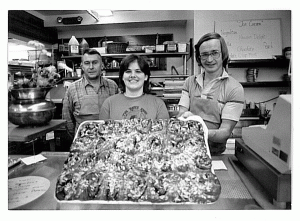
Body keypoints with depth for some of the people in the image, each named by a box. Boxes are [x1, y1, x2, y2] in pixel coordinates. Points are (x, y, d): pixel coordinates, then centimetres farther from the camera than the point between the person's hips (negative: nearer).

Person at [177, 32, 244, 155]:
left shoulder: (234, 88, -3)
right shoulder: (190, 82, 9)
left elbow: (225, 133, -8)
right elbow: (180, 115, 4)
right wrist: (184, 118, -19)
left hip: (214, 154, -2)